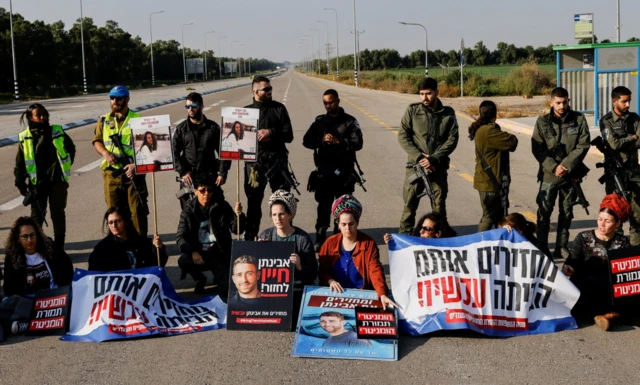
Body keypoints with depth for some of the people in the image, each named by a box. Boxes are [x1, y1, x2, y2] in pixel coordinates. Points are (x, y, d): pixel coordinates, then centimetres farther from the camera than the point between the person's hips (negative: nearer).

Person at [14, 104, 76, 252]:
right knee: (37, 216, 3)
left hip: (57, 180, 1)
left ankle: (59, 246, 17)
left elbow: (71, 148, 17)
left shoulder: (57, 132, 0)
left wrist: (66, 165, 11)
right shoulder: (25, 138, -2)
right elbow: (19, 163, 2)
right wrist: (20, 183, -1)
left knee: (58, 213, 7)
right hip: (37, 183, -1)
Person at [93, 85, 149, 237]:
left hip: (133, 172, -4)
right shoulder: (104, 121, 10)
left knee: (137, 209, -1)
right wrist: (105, 153, -5)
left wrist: (136, 164, -17)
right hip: (111, 173, 4)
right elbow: (97, 141, 16)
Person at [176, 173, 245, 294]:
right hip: (199, 254, 1)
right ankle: (200, 279, 3)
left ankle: (219, 278, 21)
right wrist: (193, 252, -26)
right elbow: (180, 237, -8)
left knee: (227, 288, -20)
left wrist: (239, 215, -29)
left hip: (219, 254, 0)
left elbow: (236, 229, -6)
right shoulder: (188, 211, -1)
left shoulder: (222, 207, -1)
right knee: (183, 261, -33)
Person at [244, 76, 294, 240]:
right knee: (253, 201, 7)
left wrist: (271, 133, -12)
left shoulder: (279, 108, 7)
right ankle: (250, 238, 16)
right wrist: (256, 137, -11)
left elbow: (289, 135, 2)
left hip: (277, 160, 0)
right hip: (255, 162, 0)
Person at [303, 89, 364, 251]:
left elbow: (358, 143, -7)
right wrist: (321, 141, -16)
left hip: (344, 171, -1)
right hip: (323, 171, 2)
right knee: (323, 206, 2)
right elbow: (307, 141, 4)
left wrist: (339, 141, -21)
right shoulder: (319, 120, 11)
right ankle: (320, 240, 8)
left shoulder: (350, 121, 3)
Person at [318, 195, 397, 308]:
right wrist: (330, 281, -14)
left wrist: (382, 294, -28)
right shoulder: (330, 243, 4)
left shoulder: (369, 244, -3)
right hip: (336, 294, 2)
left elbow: (375, 271, -13)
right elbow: (322, 270, 8)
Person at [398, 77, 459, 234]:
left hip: (438, 166, 1)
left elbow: (452, 139, -2)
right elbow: (403, 136, -2)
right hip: (416, 164, -1)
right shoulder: (412, 110, -1)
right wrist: (419, 156, -12)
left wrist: (434, 159, -13)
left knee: (439, 205, 5)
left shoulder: (448, 113, 1)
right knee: (410, 203, 1)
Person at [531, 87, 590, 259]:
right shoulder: (542, 122, 0)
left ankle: (562, 246, 21)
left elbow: (583, 145, -5)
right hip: (549, 174, -1)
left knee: (566, 212, 10)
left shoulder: (579, 119, 0)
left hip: (571, 174, 1)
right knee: (544, 211, -5)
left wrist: (566, 165, -13)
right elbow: (537, 148, -4)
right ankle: (542, 246, 5)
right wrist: (553, 167, -15)